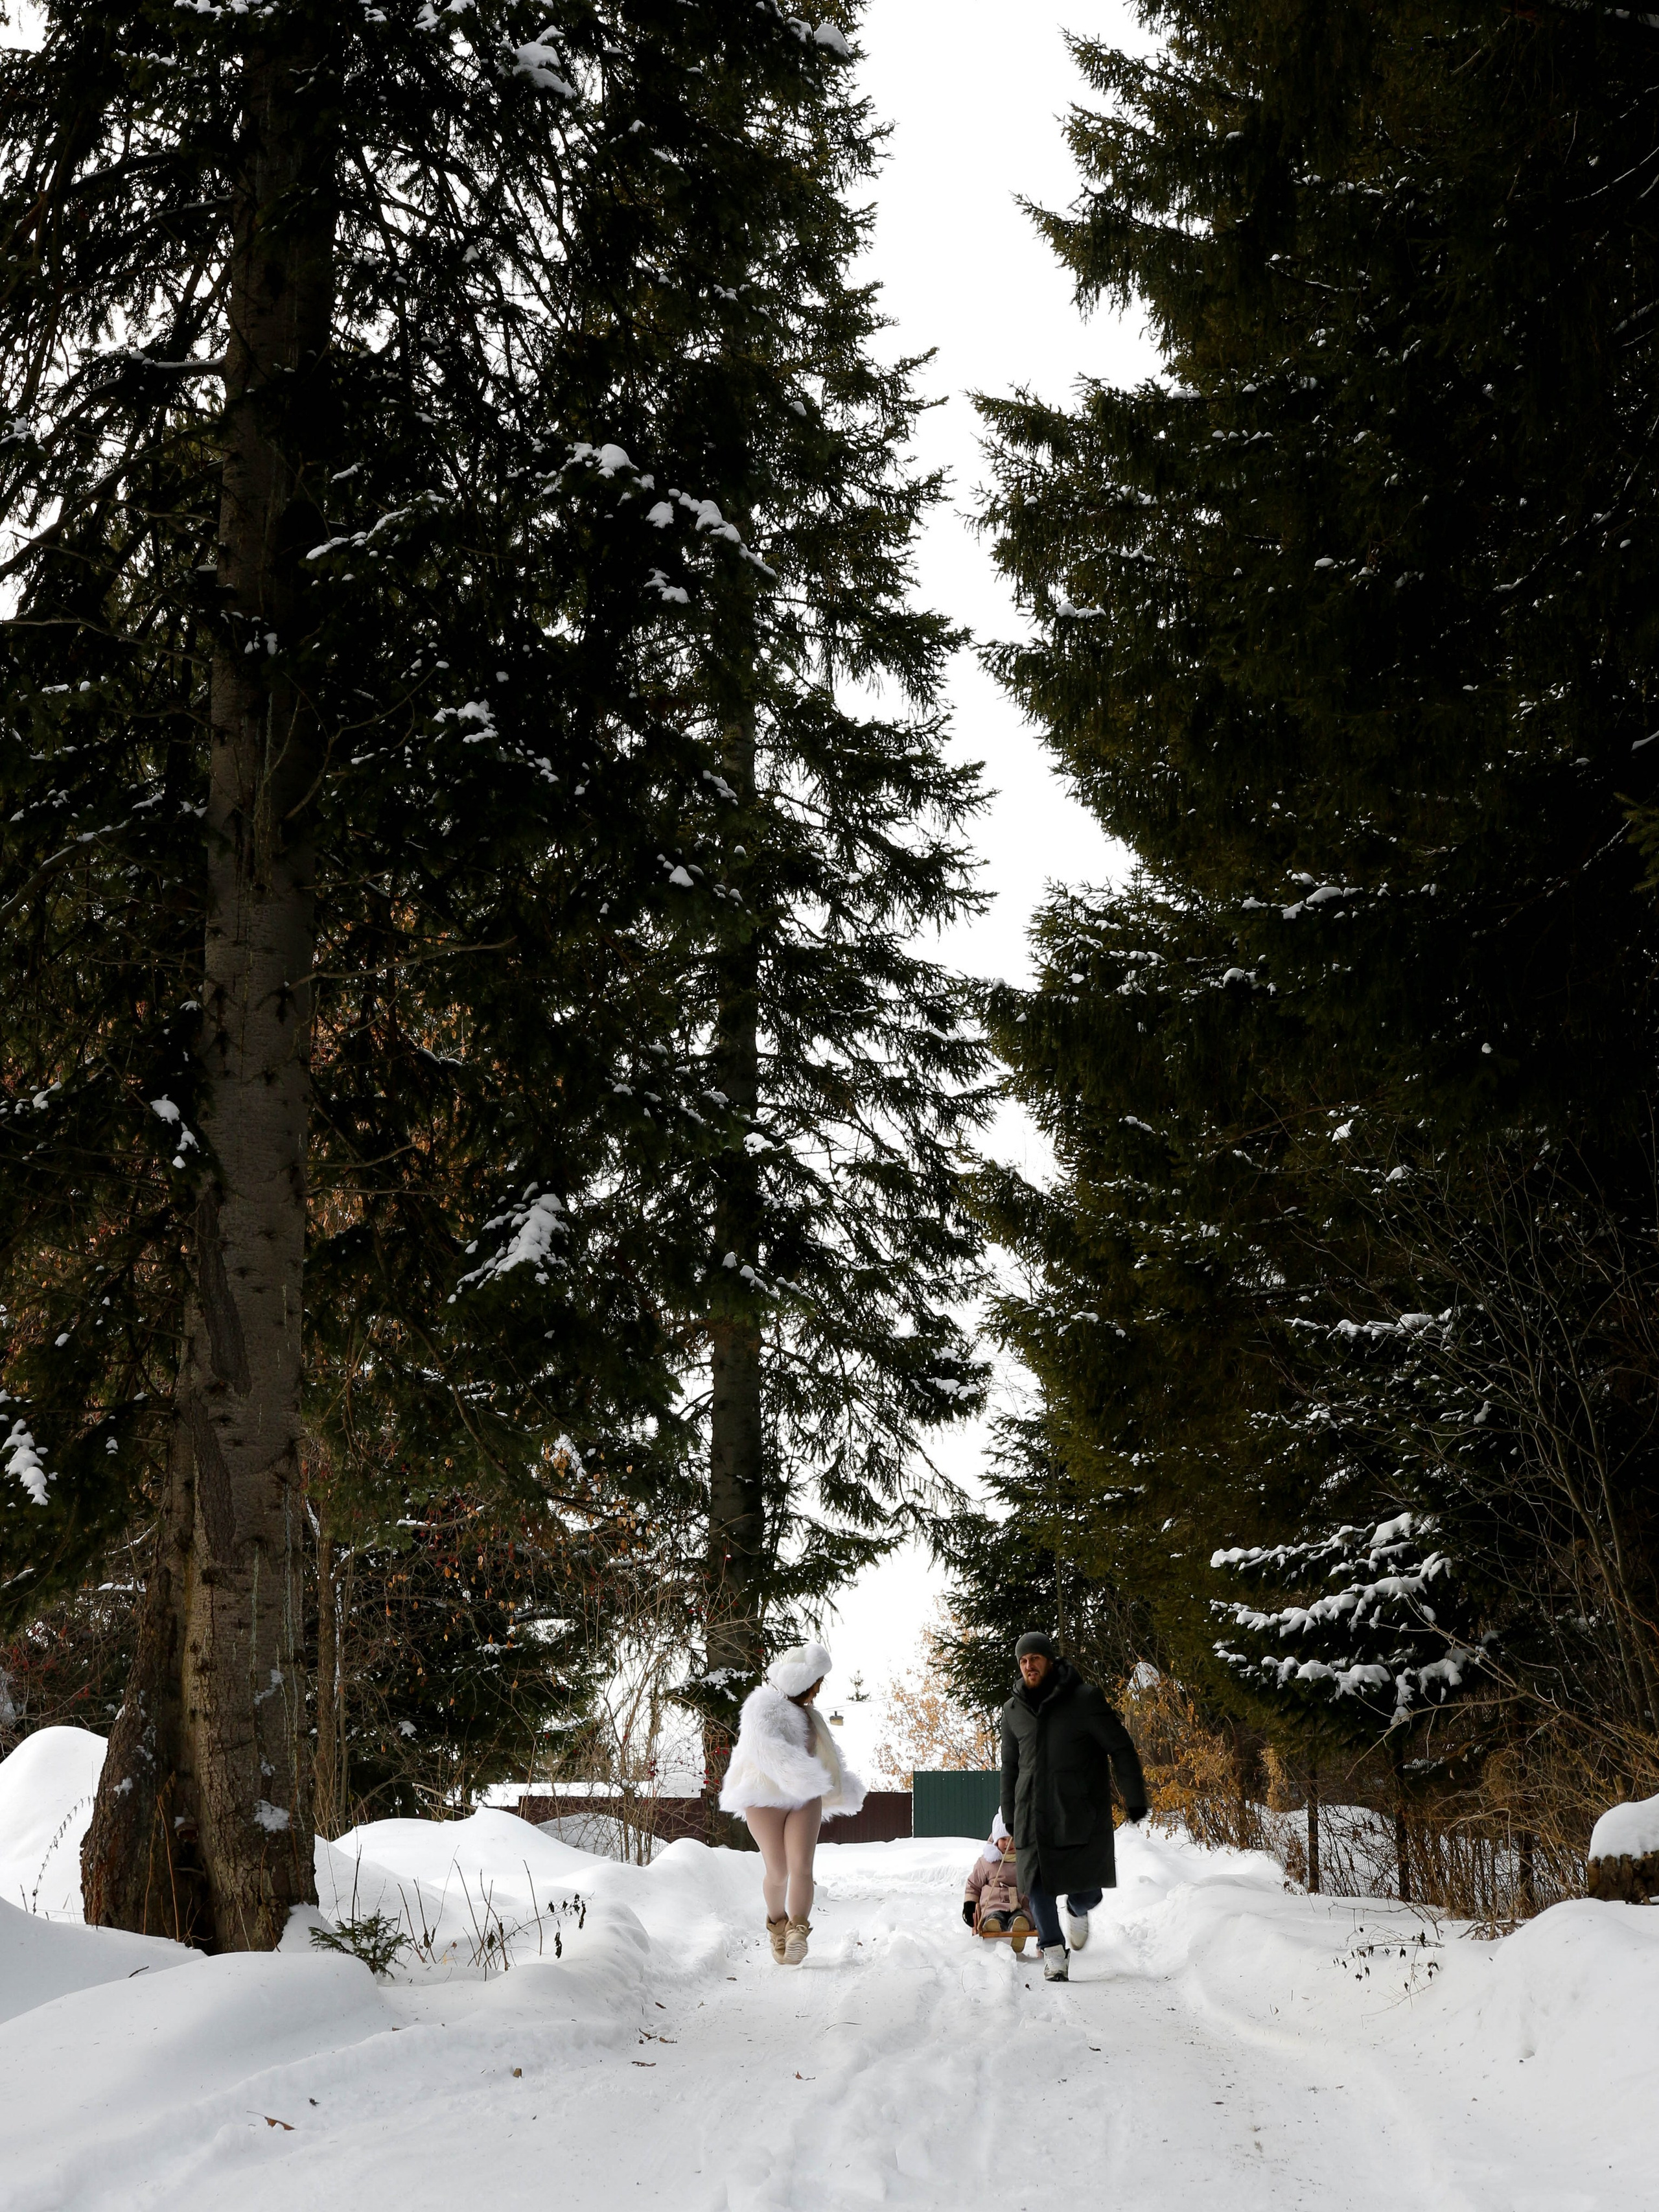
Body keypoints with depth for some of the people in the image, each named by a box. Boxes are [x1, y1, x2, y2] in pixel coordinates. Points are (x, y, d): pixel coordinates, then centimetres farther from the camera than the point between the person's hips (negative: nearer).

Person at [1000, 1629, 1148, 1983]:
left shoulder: (1084, 1699, -5)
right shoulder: (1013, 1711, 9)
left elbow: (1120, 1749, -2)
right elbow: (1010, 1765, 21)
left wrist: (1134, 1799, -3)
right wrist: (1010, 1817, 20)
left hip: (1081, 1812, -3)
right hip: (1033, 1815, 3)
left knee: (1086, 1887, -2)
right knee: (1038, 1885, -5)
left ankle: (1079, 1910, 33)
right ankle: (1053, 1953, 10)